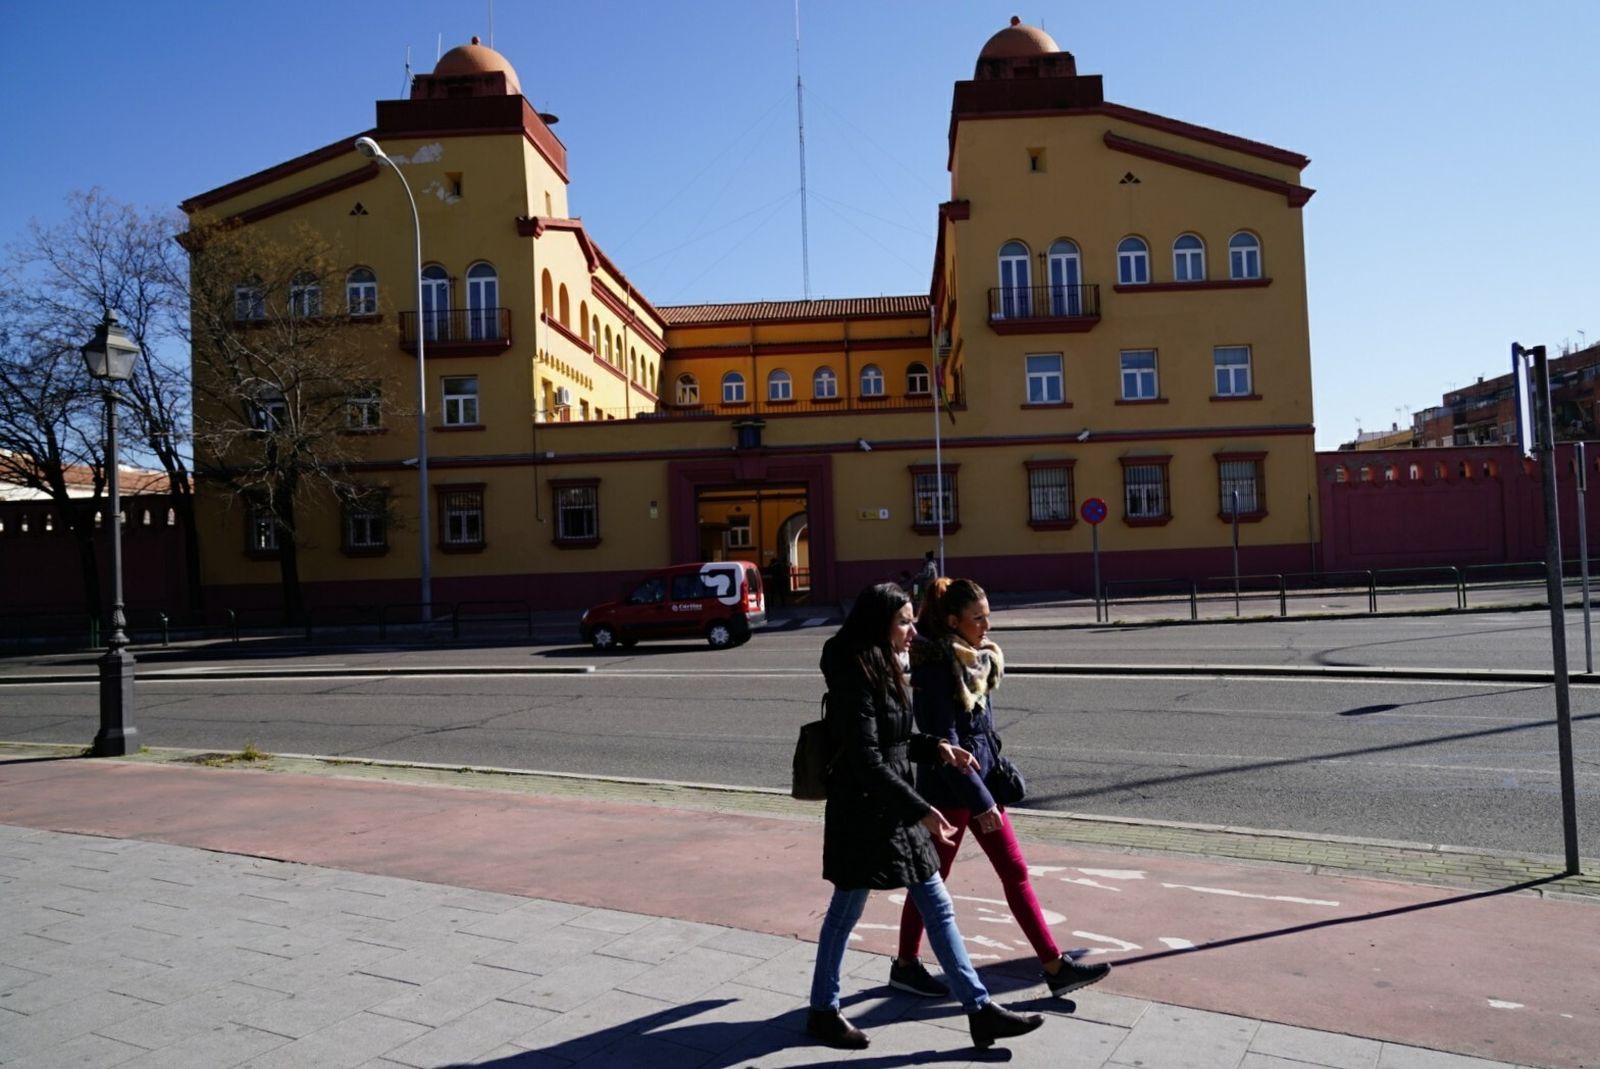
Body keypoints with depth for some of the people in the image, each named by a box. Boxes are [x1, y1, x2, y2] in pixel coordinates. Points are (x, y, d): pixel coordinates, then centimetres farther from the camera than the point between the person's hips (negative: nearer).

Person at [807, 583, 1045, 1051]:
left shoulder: (886, 669, 8)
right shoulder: (856, 681, -21)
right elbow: (867, 761, -24)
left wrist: (935, 747, 3)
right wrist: (921, 810, -23)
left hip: (893, 808, 9)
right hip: (863, 812, -9)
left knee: (938, 908, 11)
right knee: (845, 913, 8)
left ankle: (979, 1008, 18)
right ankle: (822, 1011, 27)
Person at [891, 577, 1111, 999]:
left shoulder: (980, 658, 6)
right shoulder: (935, 666, -20)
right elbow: (944, 741, -21)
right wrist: (980, 802, -20)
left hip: (980, 779, 8)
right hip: (947, 789, -8)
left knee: (1015, 872, 9)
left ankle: (1055, 966, 15)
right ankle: (905, 965, 25)